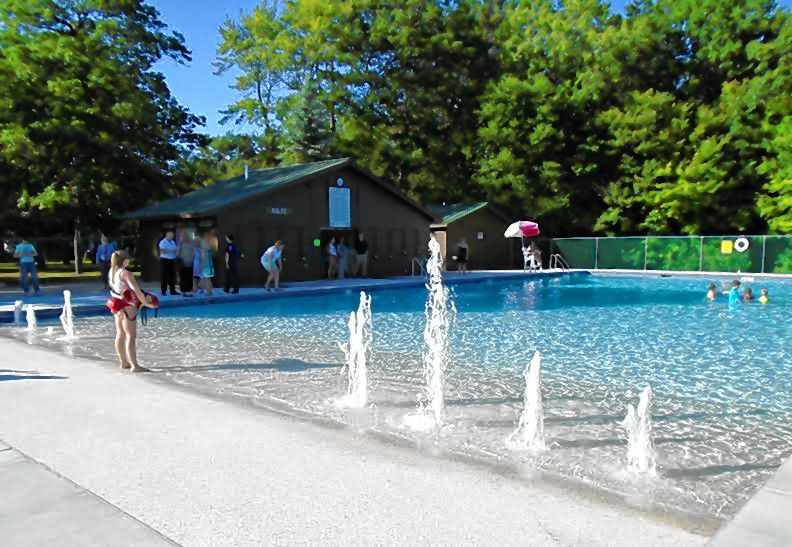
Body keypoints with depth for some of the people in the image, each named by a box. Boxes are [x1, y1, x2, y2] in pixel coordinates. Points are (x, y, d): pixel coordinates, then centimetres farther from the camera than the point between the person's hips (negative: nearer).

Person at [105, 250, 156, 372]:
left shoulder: (111, 271, 7)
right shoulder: (125, 273, -19)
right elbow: (136, 290, -25)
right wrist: (146, 303, -15)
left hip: (116, 304, 9)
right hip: (126, 306, -9)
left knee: (120, 334, 16)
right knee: (131, 335, -7)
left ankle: (123, 362, 26)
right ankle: (134, 365, -8)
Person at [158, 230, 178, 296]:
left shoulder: (173, 242, 14)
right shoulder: (163, 242, -8)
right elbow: (162, 251, -20)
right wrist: (170, 250, -29)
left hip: (172, 260, 7)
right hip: (165, 260, -6)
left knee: (172, 276, 8)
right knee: (164, 276, -3)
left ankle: (173, 290, 14)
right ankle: (164, 291, 3)